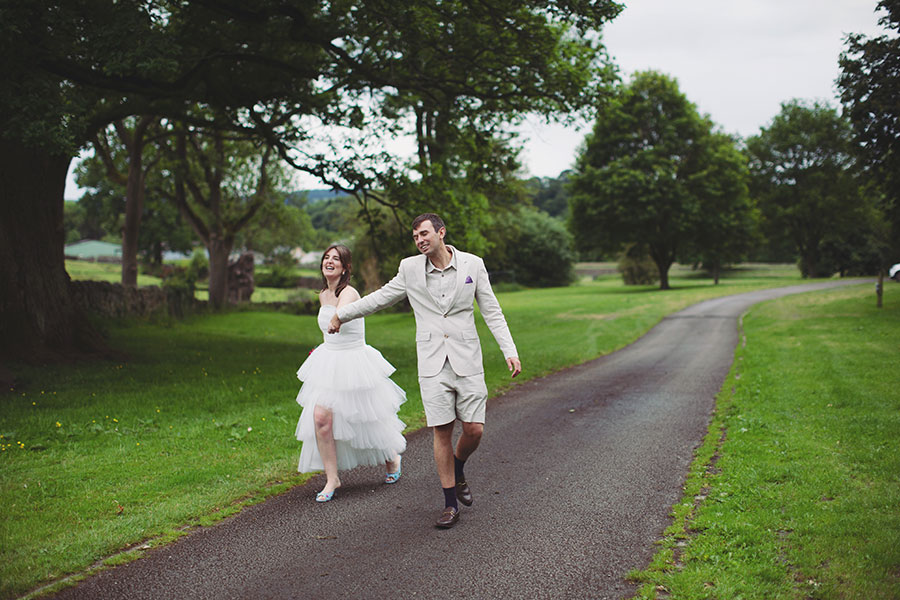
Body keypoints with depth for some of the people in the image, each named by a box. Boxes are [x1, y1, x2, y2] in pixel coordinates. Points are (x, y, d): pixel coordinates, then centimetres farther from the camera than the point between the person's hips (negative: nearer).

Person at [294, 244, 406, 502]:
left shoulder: (349, 293, -17)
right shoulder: (323, 295, 8)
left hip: (354, 362, -6)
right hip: (328, 362, 6)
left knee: (369, 419, 8)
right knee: (321, 418, -8)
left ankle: (392, 458, 38)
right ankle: (332, 479, 3)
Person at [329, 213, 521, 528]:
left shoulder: (472, 264, 2)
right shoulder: (410, 268, 3)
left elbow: (492, 311, 5)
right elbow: (381, 297, 17)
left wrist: (509, 351, -2)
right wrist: (341, 314, 23)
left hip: (466, 360, 0)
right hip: (432, 364, 0)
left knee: (474, 430, -3)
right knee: (442, 432, -2)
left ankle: (458, 470, 31)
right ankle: (450, 504, 12)